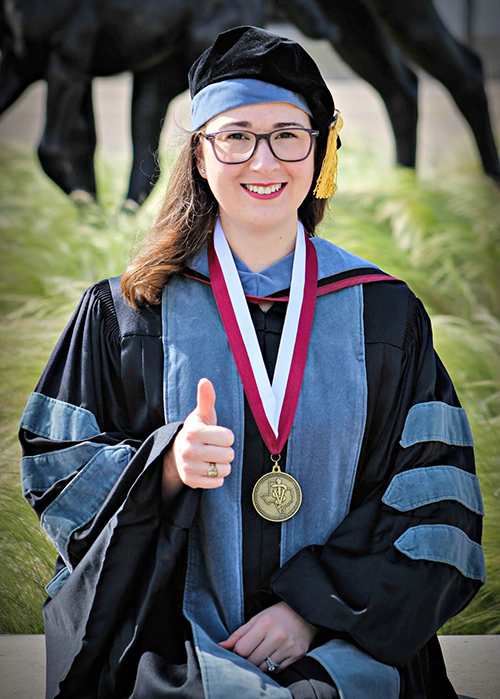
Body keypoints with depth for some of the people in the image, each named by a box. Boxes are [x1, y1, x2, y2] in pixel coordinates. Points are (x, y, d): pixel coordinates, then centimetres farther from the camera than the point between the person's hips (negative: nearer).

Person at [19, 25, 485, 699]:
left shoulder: (386, 314, 9)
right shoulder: (128, 310, 7)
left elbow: (434, 501, 5)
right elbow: (55, 469, 7)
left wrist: (317, 607, -8)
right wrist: (165, 462, -13)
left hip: (345, 640, 1)